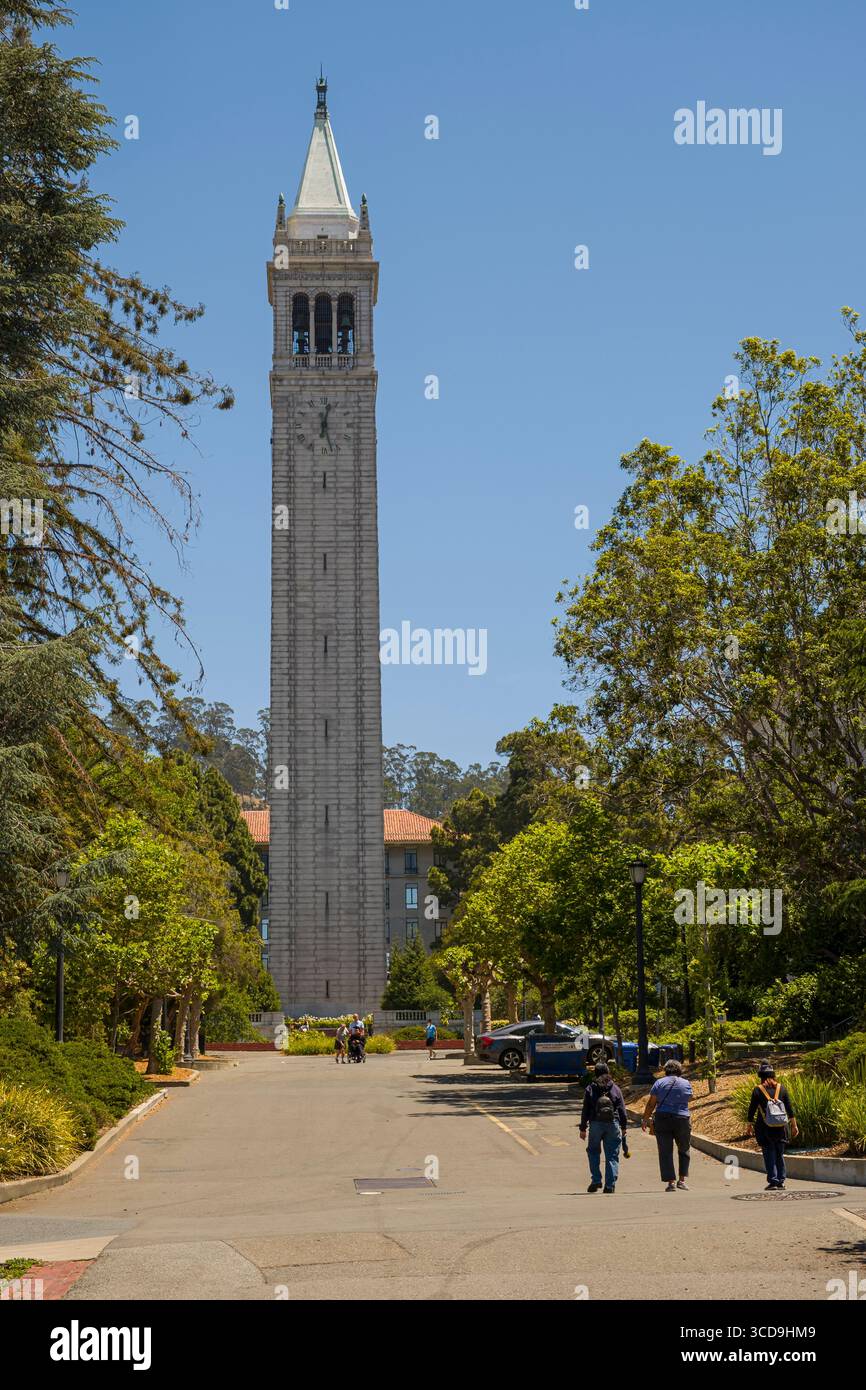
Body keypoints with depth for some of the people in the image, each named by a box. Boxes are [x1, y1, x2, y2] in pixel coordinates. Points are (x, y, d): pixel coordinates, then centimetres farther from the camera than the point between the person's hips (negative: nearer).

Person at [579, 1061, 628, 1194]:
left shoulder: (590, 1089, 0)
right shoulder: (615, 1088, 4)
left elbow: (585, 1111, 0)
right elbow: (622, 1109, 5)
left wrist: (583, 1128, 6)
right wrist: (623, 1127, 14)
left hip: (596, 1124, -1)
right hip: (613, 1124, 1)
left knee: (593, 1152, 16)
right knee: (612, 1155, 6)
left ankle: (596, 1180, 5)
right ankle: (610, 1184, 2)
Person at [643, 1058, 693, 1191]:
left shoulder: (659, 1083, 1)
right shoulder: (687, 1084, 4)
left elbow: (651, 1103, -1)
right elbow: (688, 1099, 14)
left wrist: (645, 1120, 6)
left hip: (662, 1119, -1)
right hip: (682, 1120, 1)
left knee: (665, 1152, 3)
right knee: (684, 1150, 18)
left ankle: (671, 1182, -2)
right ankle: (682, 1179, 11)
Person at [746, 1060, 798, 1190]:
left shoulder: (758, 1090, -6)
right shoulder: (781, 1088, 1)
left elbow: (752, 1109, -2)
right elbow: (790, 1108, 2)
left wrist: (750, 1126, 10)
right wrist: (794, 1125, 7)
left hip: (764, 1128, -3)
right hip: (781, 1128, 3)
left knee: (769, 1155, 3)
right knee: (780, 1155, 12)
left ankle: (773, 1181, -2)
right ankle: (781, 1182, 12)